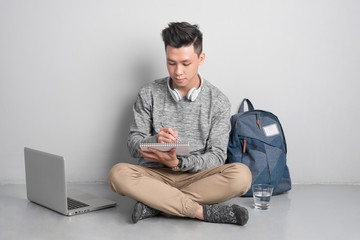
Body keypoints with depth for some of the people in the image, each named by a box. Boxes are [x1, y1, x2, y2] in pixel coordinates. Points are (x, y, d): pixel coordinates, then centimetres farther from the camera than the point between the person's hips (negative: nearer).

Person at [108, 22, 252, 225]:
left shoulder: (218, 101, 1)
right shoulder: (149, 94, 3)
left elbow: (217, 156, -2)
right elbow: (133, 145, 3)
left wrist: (178, 163, -20)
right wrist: (155, 140, -21)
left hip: (196, 177, 0)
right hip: (155, 176, 1)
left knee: (242, 175, -29)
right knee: (119, 174, -31)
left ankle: (155, 204, -25)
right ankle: (203, 211, -28)